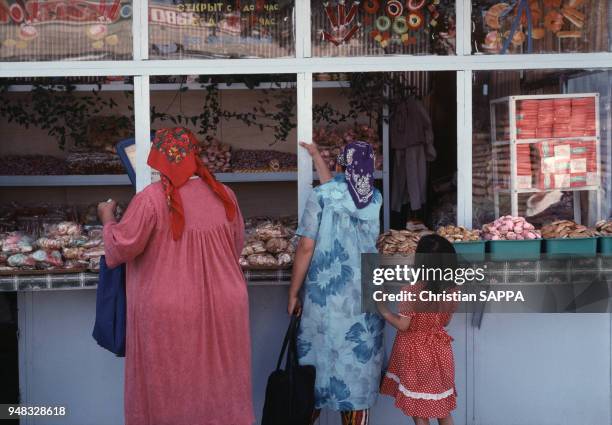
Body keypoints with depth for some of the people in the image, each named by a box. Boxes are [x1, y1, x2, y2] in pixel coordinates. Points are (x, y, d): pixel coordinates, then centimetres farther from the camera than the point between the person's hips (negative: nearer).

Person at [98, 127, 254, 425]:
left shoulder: (152, 199, -15)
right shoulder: (223, 195, -1)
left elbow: (121, 247, -11)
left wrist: (108, 218, 7)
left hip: (169, 312, -3)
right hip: (221, 307, 4)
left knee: (171, 388, 10)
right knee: (219, 381, 16)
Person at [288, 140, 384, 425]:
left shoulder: (322, 195, -7)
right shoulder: (375, 200, 6)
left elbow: (306, 247, -10)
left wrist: (293, 293, -2)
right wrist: (316, 156, 34)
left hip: (325, 296, -3)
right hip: (364, 298, 3)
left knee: (318, 359, 10)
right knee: (357, 363, 9)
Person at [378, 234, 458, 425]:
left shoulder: (412, 290, -22)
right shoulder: (450, 289, -6)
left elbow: (403, 325, -17)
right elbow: (446, 321, 6)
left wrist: (383, 309, -4)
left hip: (416, 354, -5)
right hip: (438, 350, 5)